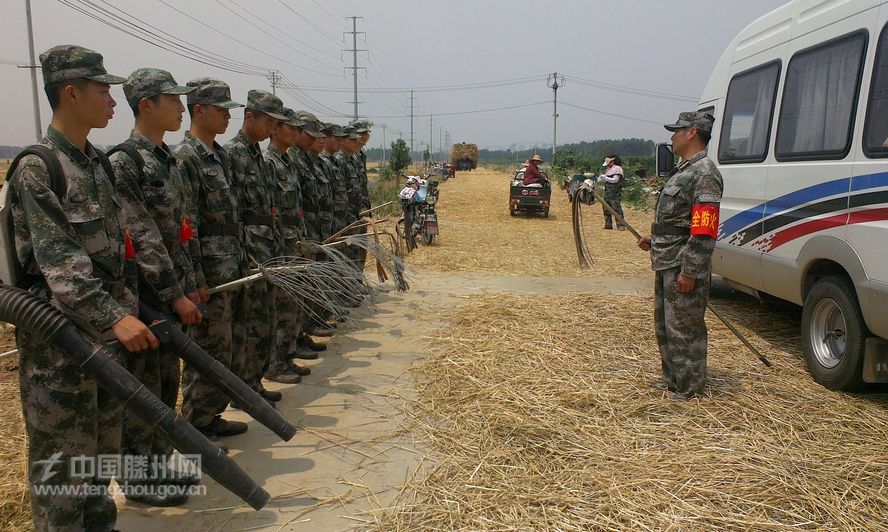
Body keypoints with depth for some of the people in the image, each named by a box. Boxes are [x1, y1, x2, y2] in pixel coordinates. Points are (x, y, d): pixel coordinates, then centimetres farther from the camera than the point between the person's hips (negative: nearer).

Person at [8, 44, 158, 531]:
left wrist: (128, 311, 12)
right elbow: (59, 262, -22)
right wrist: (115, 318, -30)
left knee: (103, 444, 19)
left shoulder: (98, 163, 10)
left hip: (106, 328, 8)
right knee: (62, 455, 4)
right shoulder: (36, 169, -14)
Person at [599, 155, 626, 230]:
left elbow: (615, 180, -16)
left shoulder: (618, 169, -9)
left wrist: (605, 178, -15)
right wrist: (601, 178, 3)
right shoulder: (608, 169, 17)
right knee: (606, 208, 10)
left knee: (617, 209, -10)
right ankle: (608, 225, 18)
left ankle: (620, 226, -9)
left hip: (615, 193, -9)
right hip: (608, 192, 9)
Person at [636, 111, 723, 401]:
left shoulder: (705, 173, -17)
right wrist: (654, 239, 15)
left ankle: (689, 388, 13)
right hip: (666, 263, 11)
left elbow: (703, 232, -23)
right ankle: (672, 378, 33)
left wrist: (689, 271, -24)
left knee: (684, 328, 0)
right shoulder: (684, 170, 16)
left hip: (683, 267, -11)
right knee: (664, 324, 19)